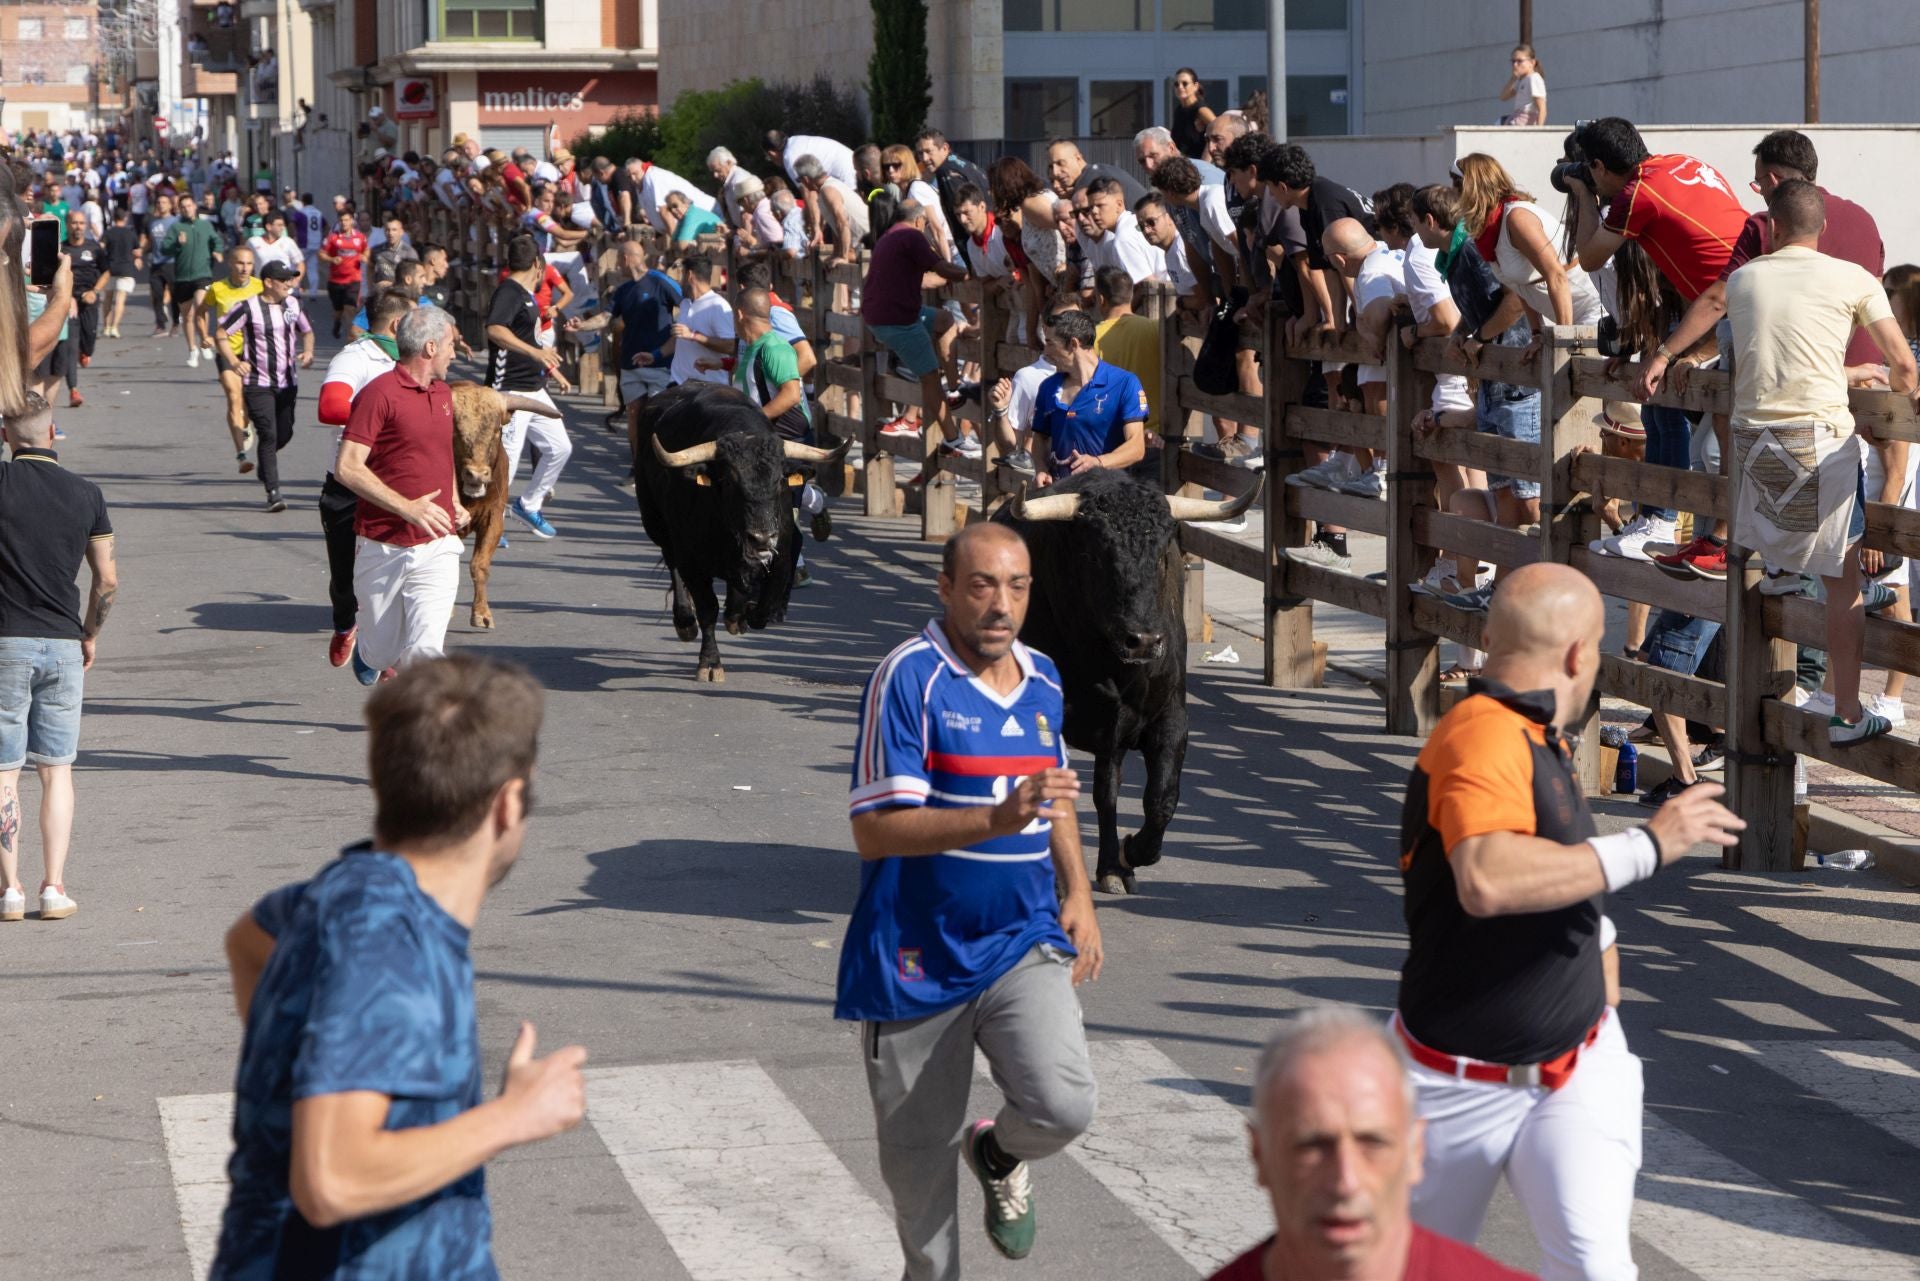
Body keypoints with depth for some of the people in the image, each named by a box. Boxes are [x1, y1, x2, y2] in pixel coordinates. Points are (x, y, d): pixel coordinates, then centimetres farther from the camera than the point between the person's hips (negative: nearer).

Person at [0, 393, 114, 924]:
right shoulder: (85, 493, 1)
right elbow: (107, 580, 5)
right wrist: (90, 634, 17)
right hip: (63, 644, 2)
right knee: (57, 771, 9)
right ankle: (54, 888, 5)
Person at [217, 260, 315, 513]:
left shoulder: (292, 304, 8)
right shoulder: (248, 307, -10)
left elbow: (306, 331, 23)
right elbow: (222, 334, -5)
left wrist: (308, 352, 3)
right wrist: (234, 362, -18)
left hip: (288, 383, 6)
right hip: (258, 385, -6)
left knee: (285, 434, 10)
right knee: (268, 436, -12)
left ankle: (265, 464, 43)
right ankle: (273, 493, -10)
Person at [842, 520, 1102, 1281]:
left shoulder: (1042, 680, 7)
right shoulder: (910, 678, -14)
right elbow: (874, 828, -20)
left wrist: (1077, 893, 12)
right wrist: (997, 820, -30)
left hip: (1024, 946, 4)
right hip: (918, 959, -3)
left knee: (1063, 1105, -19)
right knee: (918, 1155, 9)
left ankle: (1002, 1157, 16)